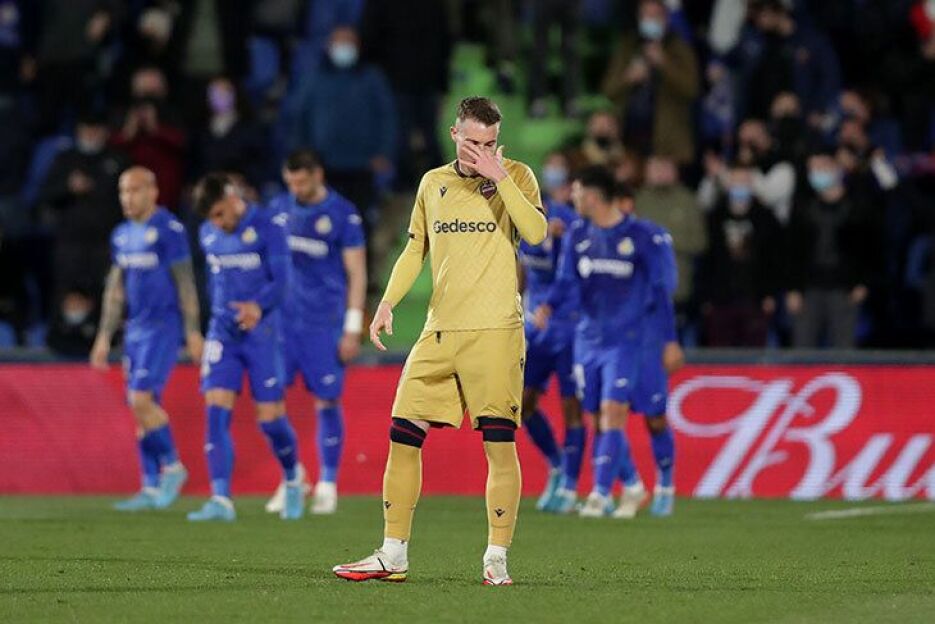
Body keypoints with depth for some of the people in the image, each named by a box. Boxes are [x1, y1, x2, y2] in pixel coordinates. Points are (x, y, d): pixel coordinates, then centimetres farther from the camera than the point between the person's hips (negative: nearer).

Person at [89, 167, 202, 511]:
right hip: (135, 328, 8)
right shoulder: (122, 235, 13)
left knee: (141, 399, -17)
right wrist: (104, 336, 18)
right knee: (142, 407, 6)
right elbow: (115, 289, 19)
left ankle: (172, 466, 0)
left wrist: (193, 332, -11)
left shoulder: (168, 230, -10)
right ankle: (151, 489, 10)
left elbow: (185, 283, -10)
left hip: (163, 325, -8)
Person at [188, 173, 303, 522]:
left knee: (270, 418, -3)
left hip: (262, 332, -4)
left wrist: (258, 306, -33)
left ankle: (293, 482, 25)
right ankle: (221, 500, -15)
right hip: (223, 334, 4)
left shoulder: (268, 228, -8)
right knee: (216, 412, -12)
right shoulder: (208, 235, 10)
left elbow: (281, 281, -15)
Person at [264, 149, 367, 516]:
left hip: (324, 322, -4)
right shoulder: (279, 209, 8)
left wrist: (353, 330, -9)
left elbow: (357, 275, -5)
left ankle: (328, 485, 10)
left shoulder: (342, 215, -5)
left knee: (326, 402, 0)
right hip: (282, 317, 4)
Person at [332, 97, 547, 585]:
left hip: (496, 330, -4)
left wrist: (498, 178, -19)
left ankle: (497, 559, 0)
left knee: (499, 444, -8)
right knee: (402, 436, 1)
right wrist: (387, 302, 9)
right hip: (440, 329, 4)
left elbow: (536, 232, -16)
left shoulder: (515, 176, 1)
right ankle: (393, 557, 9)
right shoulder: (433, 183, 13)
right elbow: (415, 249, 21)